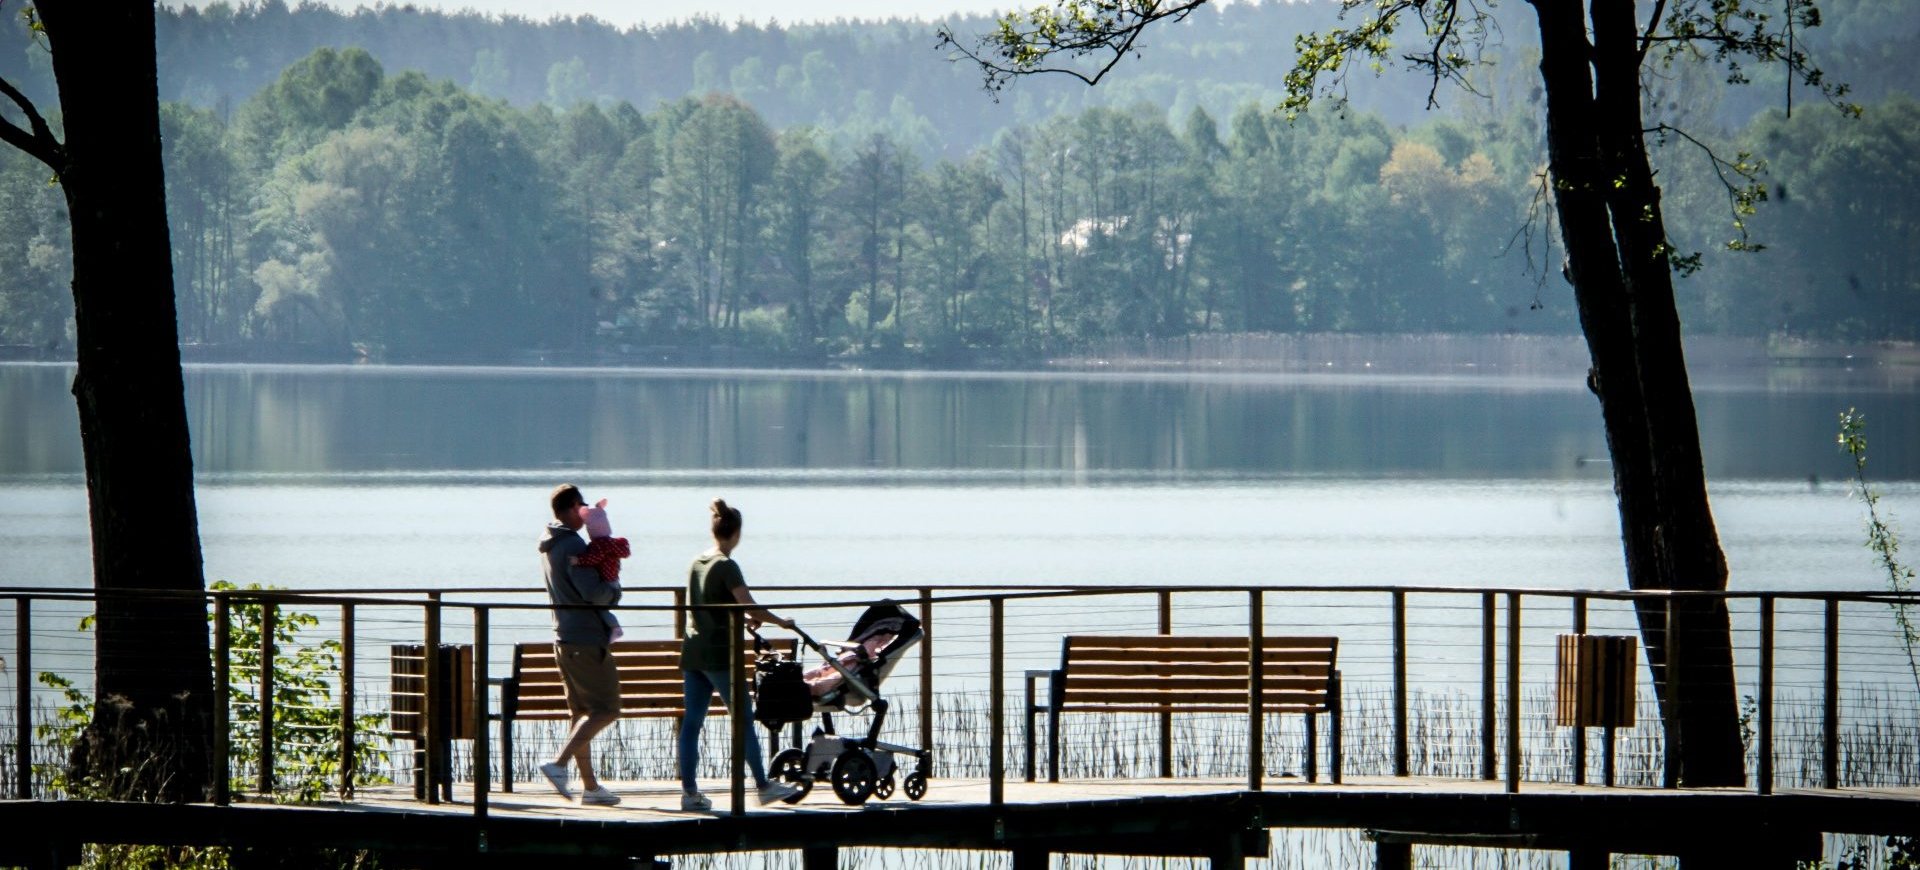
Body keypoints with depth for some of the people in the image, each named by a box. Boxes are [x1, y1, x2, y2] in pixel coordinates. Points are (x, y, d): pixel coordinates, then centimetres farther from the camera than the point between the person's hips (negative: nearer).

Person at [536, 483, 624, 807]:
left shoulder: (549, 545, 12)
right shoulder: (572, 545, -18)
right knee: (605, 709, -7)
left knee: (581, 712, 13)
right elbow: (594, 593, -25)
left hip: (564, 640, 10)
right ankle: (559, 763, -19)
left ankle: (590, 786, 15)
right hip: (587, 639, -10)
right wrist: (614, 588, -4)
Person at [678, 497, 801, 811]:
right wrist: (781, 622, -4)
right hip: (718, 653, -7)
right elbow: (749, 606, -18)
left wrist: (744, 620, 35)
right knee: (743, 718, 1)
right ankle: (764, 787, 6)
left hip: (693, 652, 7)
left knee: (692, 721, 6)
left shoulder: (697, 563, 12)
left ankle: (689, 791, 4)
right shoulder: (726, 566, -12)